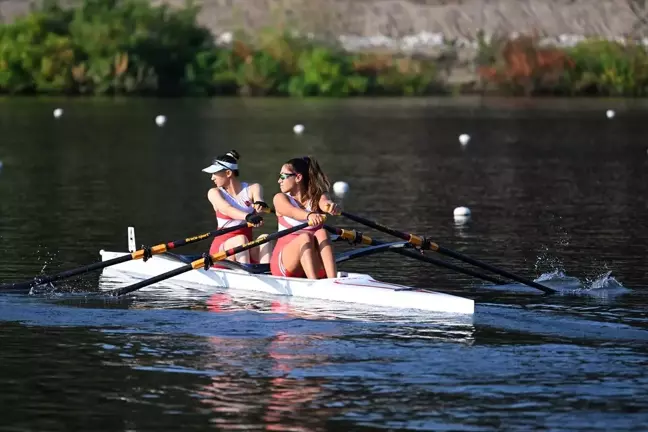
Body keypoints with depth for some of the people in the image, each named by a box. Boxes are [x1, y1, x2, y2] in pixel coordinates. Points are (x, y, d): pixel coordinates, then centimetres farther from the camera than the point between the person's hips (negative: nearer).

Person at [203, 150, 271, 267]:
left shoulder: (253, 188, 5)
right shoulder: (214, 193, 0)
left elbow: (258, 198, -20)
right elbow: (228, 209, -22)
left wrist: (259, 203, -47)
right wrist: (248, 216, -43)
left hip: (247, 250, 1)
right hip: (222, 247, -1)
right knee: (241, 239, -32)